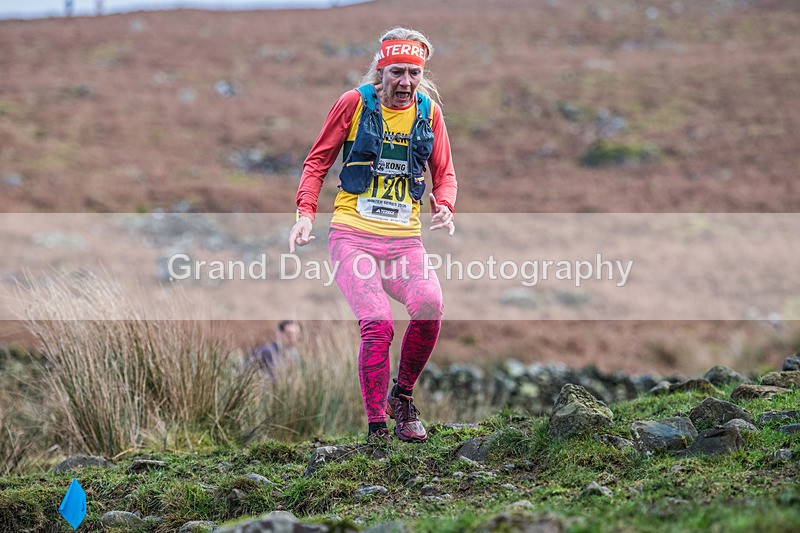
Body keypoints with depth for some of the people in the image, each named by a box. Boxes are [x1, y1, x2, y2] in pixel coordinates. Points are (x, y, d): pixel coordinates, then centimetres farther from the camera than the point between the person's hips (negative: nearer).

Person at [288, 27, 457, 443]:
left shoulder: (429, 111, 8)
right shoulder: (354, 103, 0)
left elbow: (444, 174, 17)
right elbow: (317, 161, 7)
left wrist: (444, 206, -4)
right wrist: (305, 213, -6)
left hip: (405, 240, 3)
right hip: (353, 235, -3)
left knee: (430, 307, -24)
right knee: (378, 325, -21)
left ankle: (402, 396, 0)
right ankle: (376, 426, -7)